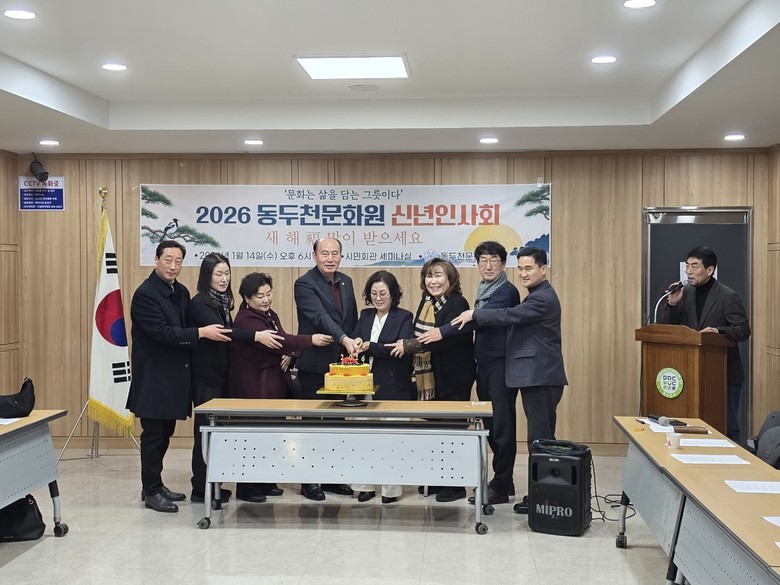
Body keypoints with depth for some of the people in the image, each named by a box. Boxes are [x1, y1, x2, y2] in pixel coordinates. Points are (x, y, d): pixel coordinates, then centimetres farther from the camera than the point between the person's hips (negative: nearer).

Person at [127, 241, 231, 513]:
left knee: (165, 433, 15)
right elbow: (162, 333, -23)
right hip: (153, 377, -8)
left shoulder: (182, 292, 9)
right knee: (154, 435, 0)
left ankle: (155, 485, 27)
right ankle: (151, 492, 12)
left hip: (174, 375, 8)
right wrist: (202, 332, -22)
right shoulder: (145, 294, -16)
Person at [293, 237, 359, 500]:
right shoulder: (305, 284, -13)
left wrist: (352, 347, 10)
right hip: (314, 365, -6)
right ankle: (309, 481, 12)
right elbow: (320, 317, -27)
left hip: (340, 364, 6)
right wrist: (344, 339, -40)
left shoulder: (346, 282, 9)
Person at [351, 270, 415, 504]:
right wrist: (355, 344, -16)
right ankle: (365, 485, 15)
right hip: (366, 385, 5)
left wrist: (371, 346, -22)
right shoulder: (365, 316, 13)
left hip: (394, 387, -4)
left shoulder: (404, 318, -3)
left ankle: (392, 489, 11)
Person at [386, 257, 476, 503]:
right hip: (430, 378, 7)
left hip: (453, 379, -7)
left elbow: (445, 338, -24)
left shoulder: (458, 304, -14)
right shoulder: (427, 302, 10)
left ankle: (455, 484, 11)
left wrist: (408, 345, -23)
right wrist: (407, 345, 0)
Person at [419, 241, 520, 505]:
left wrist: (443, 332, -27)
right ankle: (504, 481, 22)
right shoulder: (483, 291, 16)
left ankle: (500, 487, 0)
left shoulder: (507, 292, -10)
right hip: (484, 364, 9)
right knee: (491, 426, 12)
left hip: (501, 365, -8)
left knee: (502, 426, -5)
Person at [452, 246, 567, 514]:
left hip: (541, 378, -11)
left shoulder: (543, 298, -15)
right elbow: (515, 318, 18)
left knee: (540, 439, -6)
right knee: (542, 438, 14)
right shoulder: (538, 296, 19)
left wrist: (474, 314, -8)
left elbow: (509, 316, -19)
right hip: (536, 376, 11)